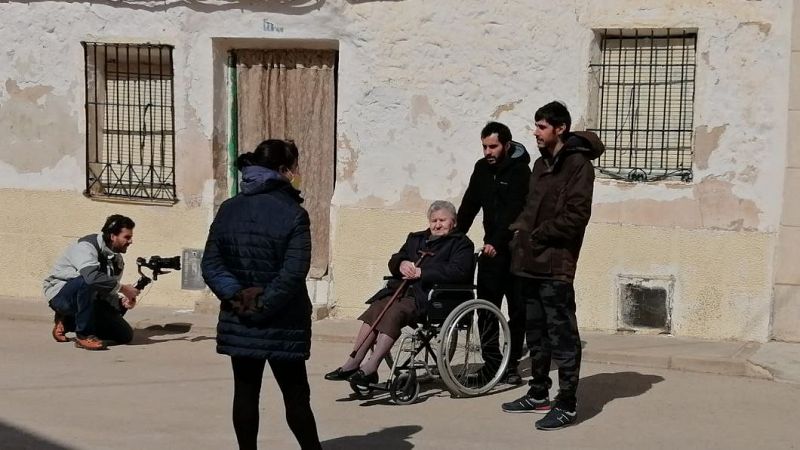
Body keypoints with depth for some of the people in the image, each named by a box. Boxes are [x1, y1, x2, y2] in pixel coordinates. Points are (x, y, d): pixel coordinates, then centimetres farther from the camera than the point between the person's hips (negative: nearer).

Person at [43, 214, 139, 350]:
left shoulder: (117, 260, 4)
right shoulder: (87, 246, -21)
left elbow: (107, 292, 6)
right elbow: (91, 276, -41)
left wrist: (122, 300, -16)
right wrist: (122, 288, -33)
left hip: (89, 298, 8)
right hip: (60, 294, -8)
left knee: (125, 335, 1)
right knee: (87, 281, -40)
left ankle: (68, 323, 13)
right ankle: (84, 335, -26)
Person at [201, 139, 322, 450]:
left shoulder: (228, 210, 4)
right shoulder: (293, 213, -11)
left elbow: (210, 264, 0)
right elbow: (294, 272, -19)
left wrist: (236, 294, -7)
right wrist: (265, 304, -11)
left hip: (239, 322, 4)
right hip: (283, 324, -4)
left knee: (246, 393, 10)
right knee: (296, 395, 6)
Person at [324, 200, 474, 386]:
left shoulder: (461, 243, 7)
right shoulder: (416, 239, 28)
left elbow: (458, 272, -11)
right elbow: (394, 261, 23)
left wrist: (421, 272, -13)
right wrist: (402, 264, -3)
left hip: (429, 295, -6)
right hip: (404, 289, 7)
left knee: (395, 312, -30)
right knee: (375, 309, -20)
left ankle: (371, 368, -36)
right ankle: (353, 362, -22)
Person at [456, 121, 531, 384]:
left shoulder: (519, 170, -11)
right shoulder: (482, 168, 10)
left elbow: (514, 210, -21)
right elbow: (469, 205, 11)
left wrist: (496, 242, -31)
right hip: (491, 250, 6)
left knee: (518, 310, 3)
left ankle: (512, 364, 10)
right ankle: (491, 363, 8)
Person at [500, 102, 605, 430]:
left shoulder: (577, 163, -9)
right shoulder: (541, 163, 18)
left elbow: (576, 215, -16)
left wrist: (538, 235, -12)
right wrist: (519, 230, 5)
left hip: (555, 265, -9)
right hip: (529, 261, 9)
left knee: (562, 336, -5)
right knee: (536, 333, 16)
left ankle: (567, 404, 0)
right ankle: (538, 395, 27)